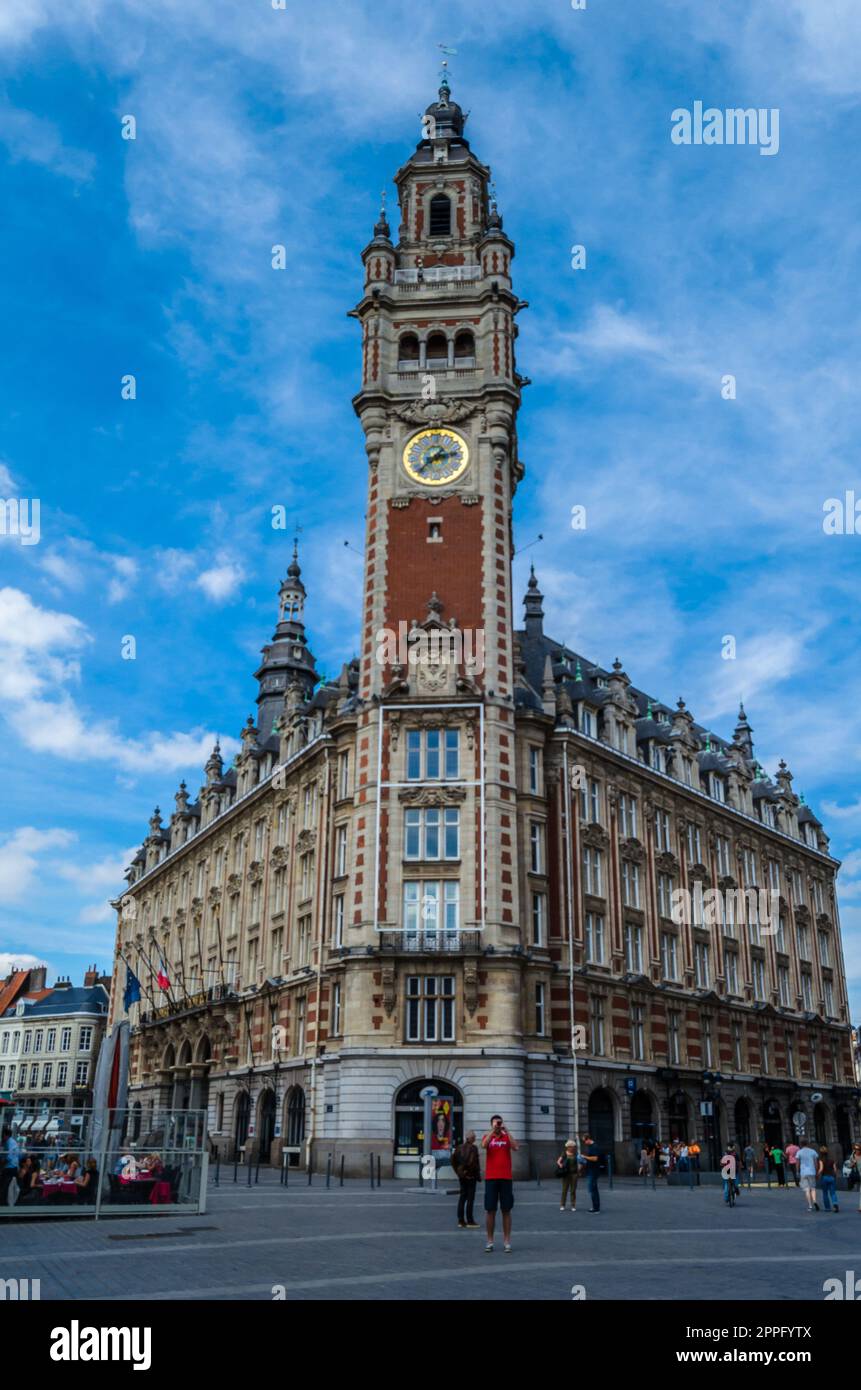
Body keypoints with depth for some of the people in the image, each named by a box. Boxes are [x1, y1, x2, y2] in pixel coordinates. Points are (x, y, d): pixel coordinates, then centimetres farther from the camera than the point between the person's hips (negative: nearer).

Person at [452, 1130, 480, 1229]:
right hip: (470, 1176, -7)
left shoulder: (459, 1147, 6)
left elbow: (453, 1160, 9)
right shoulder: (473, 1148, -16)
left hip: (461, 1175, 7)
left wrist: (458, 1172, 12)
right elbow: (473, 1162, -23)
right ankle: (470, 1221, 3)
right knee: (470, 1198, 0)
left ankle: (461, 1221, 17)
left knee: (462, 1197, 13)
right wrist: (478, 1175, -11)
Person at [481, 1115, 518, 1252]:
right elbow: (483, 1145, -18)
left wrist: (506, 1131, -14)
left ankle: (507, 1241, 8)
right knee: (490, 1210, 2)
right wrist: (493, 1130, -19)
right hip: (491, 1178, 0)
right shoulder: (487, 1137, 6)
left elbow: (516, 1147, -12)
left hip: (506, 1178, 0)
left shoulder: (507, 1137, 7)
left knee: (506, 1210, 3)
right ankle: (490, 1241, 10)